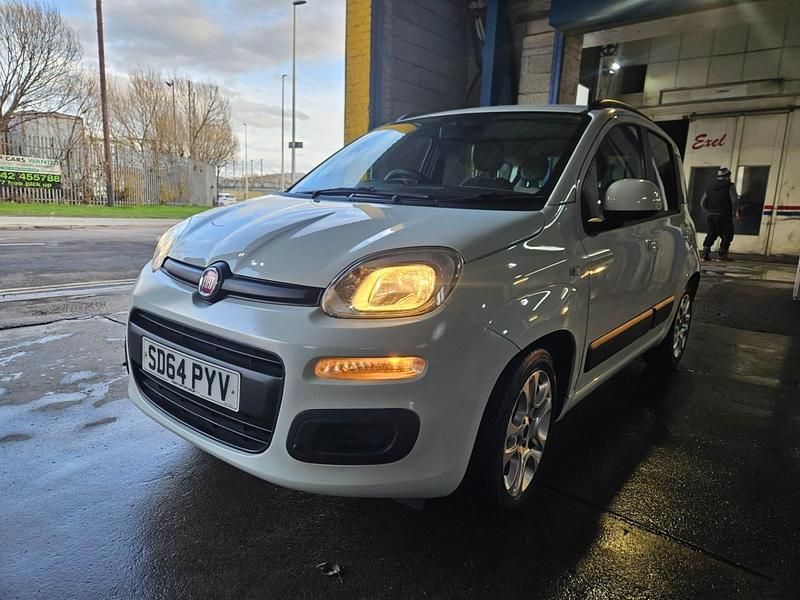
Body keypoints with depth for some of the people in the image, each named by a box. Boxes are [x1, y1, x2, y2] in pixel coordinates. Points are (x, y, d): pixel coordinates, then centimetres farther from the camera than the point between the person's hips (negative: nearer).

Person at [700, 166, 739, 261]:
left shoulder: (710, 187, 12)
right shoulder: (729, 186, -4)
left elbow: (702, 202, 13)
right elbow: (734, 200, -12)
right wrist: (736, 211, 2)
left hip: (711, 216, 5)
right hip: (724, 216, -5)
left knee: (711, 234, 12)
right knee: (727, 235, 4)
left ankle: (705, 253, 4)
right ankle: (722, 254, 0)